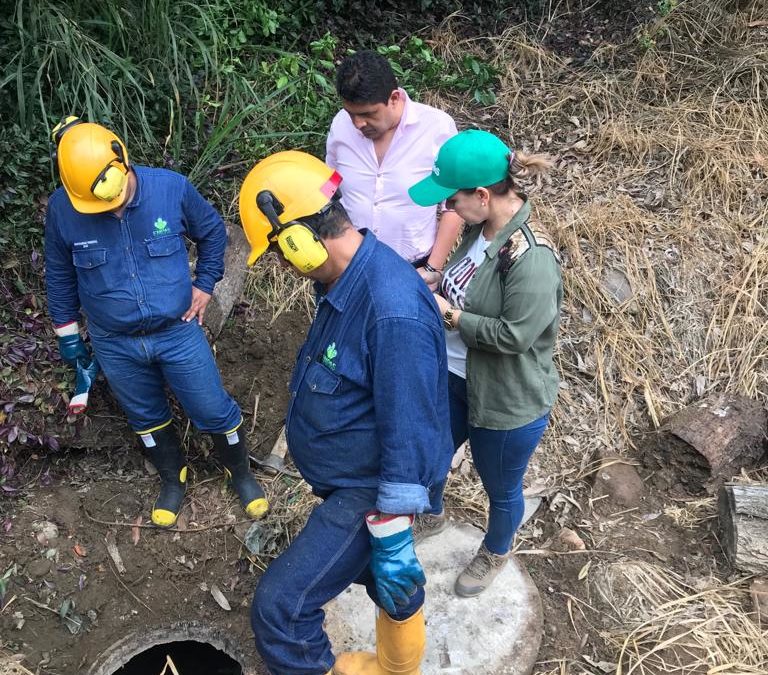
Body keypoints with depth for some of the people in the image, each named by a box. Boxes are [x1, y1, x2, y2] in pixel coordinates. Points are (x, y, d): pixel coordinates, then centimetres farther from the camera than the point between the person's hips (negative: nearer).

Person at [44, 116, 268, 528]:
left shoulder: (171, 188, -18)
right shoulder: (62, 208, -14)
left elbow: (212, 232, 2)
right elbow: (59, 275, 3)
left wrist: (205, 284, -2)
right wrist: (67, 333, 8)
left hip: (179, 332, -1)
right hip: (115, 346, 2)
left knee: (213, 412, 10)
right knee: (146, 418, 20)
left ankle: (240, 472, 37)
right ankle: (173, 478, 46)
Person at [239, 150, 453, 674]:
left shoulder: (393, 311, -33)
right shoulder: (345, 278, -2)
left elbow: (409, 436, -29)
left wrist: (393, 540, -21)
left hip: (371, 492, -9)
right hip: (347, 478, 9)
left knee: (279, 608, -8)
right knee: (388, 585, 29)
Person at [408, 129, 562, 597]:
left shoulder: (532, 258, -33)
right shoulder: (483, 228, -6)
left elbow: (513, 335, -29)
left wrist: (448, 314, -22)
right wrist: (434, 288, -4)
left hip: (509, 401, -8)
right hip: (455, 379, 8)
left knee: (501, 489, 20)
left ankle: (496, 554, 53)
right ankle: (433, 515, 61)